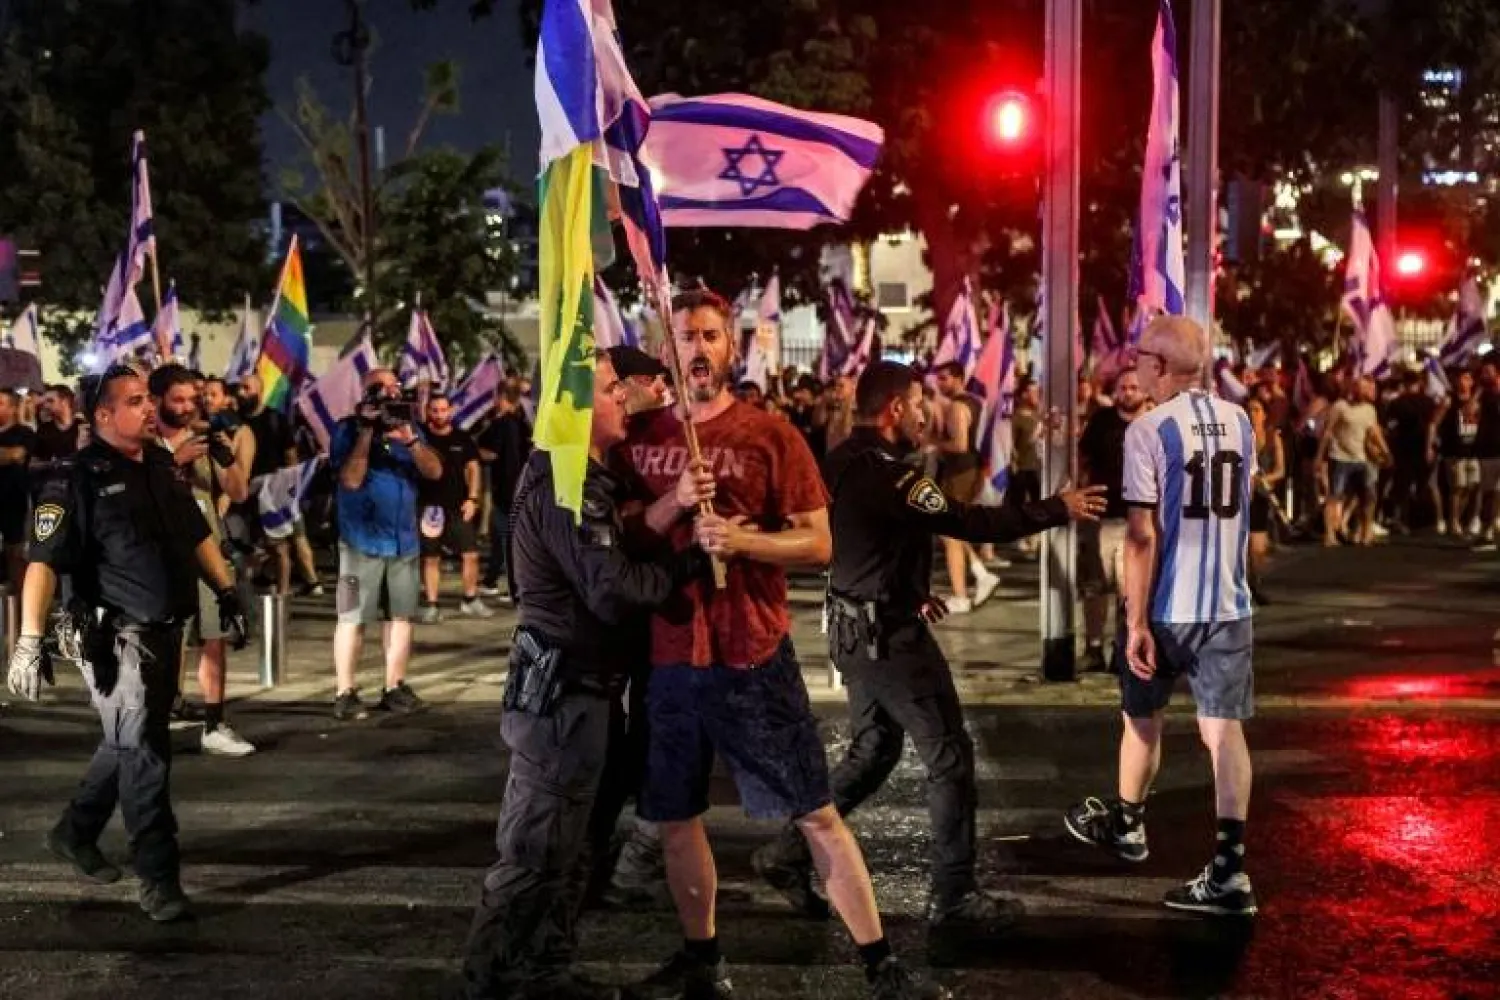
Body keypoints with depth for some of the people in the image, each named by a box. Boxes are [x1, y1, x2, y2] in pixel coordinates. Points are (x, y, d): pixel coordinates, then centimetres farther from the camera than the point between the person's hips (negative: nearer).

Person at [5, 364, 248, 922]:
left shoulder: (161, 464, 9)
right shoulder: (79, 479, -14)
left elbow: (197, 535, 20)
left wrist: (228, 595, 16)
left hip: (165, 633, 8)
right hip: (116, 639, -8)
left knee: (130, 745, 20)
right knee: (144, 754, -4)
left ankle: (75, 834, 39)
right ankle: (159, 879, 4)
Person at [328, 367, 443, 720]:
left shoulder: (407, 426, 12)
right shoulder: (348, 429, -2)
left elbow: (434, 470, -1)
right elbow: (351, 478, -15)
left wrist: (410, 440, -16)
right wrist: (367, 431, -16)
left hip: (404, 539, 5)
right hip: (362, 539, -5)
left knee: (402, 614, 6)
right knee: (353, 618, -6)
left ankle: (395, 687, 14)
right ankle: (345, 693, -3)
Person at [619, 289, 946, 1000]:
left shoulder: (771, 435, -2)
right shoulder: (641, 437, 7)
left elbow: (818, 543, -5)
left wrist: (741, 539, -21)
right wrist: (671, 504, -12)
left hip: (753, 657, -3)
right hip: (666, 658, 3)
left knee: (816, 814, -1)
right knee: (675, 817, 12)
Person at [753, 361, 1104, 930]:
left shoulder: (839, 464, 7)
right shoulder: (885, 472, -22)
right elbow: (971, 522, -24)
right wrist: (1059, 509, -17)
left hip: (856, 629, 9)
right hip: (891, 637, -9)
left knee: (873, 750, 20)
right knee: (950, 757, 1)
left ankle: (791, 854, 18)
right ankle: (953, 895, 7)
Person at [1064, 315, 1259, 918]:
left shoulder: (1149, 430, -13)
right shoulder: (1239, 422, 6)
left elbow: (1143, 535, -17)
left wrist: (1136, 621, -15)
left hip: (1167, 607, -4)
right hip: (1228, 603, 4)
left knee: (1142, 718, 17)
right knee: (1223, 729, 1)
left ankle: (1126, 825, 37)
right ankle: (1229, 871, -6)